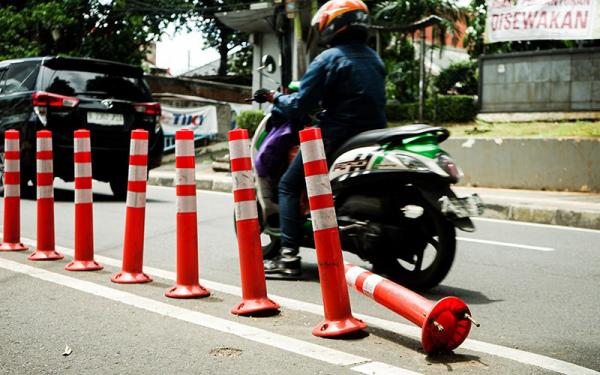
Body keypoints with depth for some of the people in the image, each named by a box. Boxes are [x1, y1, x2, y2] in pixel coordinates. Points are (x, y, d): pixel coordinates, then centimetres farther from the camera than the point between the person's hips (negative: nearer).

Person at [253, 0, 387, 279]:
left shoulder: (328, 59, -9)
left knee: (288, 186, 3)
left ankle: (289, 258, -9)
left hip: (336, 136, -8)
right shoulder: (374, 59, 14)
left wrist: (274, 97, 6)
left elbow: (298, 106, -12)